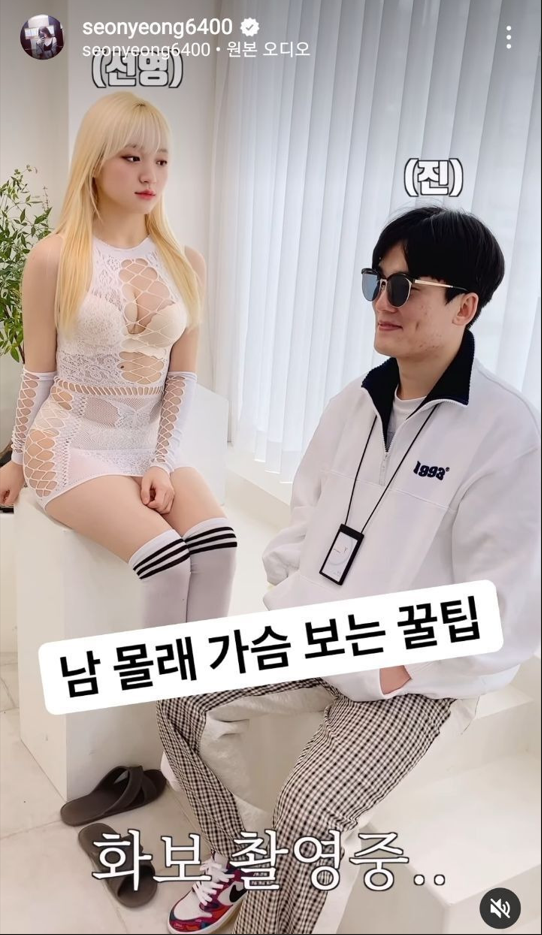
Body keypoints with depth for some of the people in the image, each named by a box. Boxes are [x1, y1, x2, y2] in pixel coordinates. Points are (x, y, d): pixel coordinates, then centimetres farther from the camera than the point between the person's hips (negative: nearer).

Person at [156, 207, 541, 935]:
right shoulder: (353, 404, 2)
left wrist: (389, 674, -17)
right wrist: (280, 598, 1)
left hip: (417, 673, -6)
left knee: (310, 811, -22)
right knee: (184, 699, 4)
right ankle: (244, 854, 27)